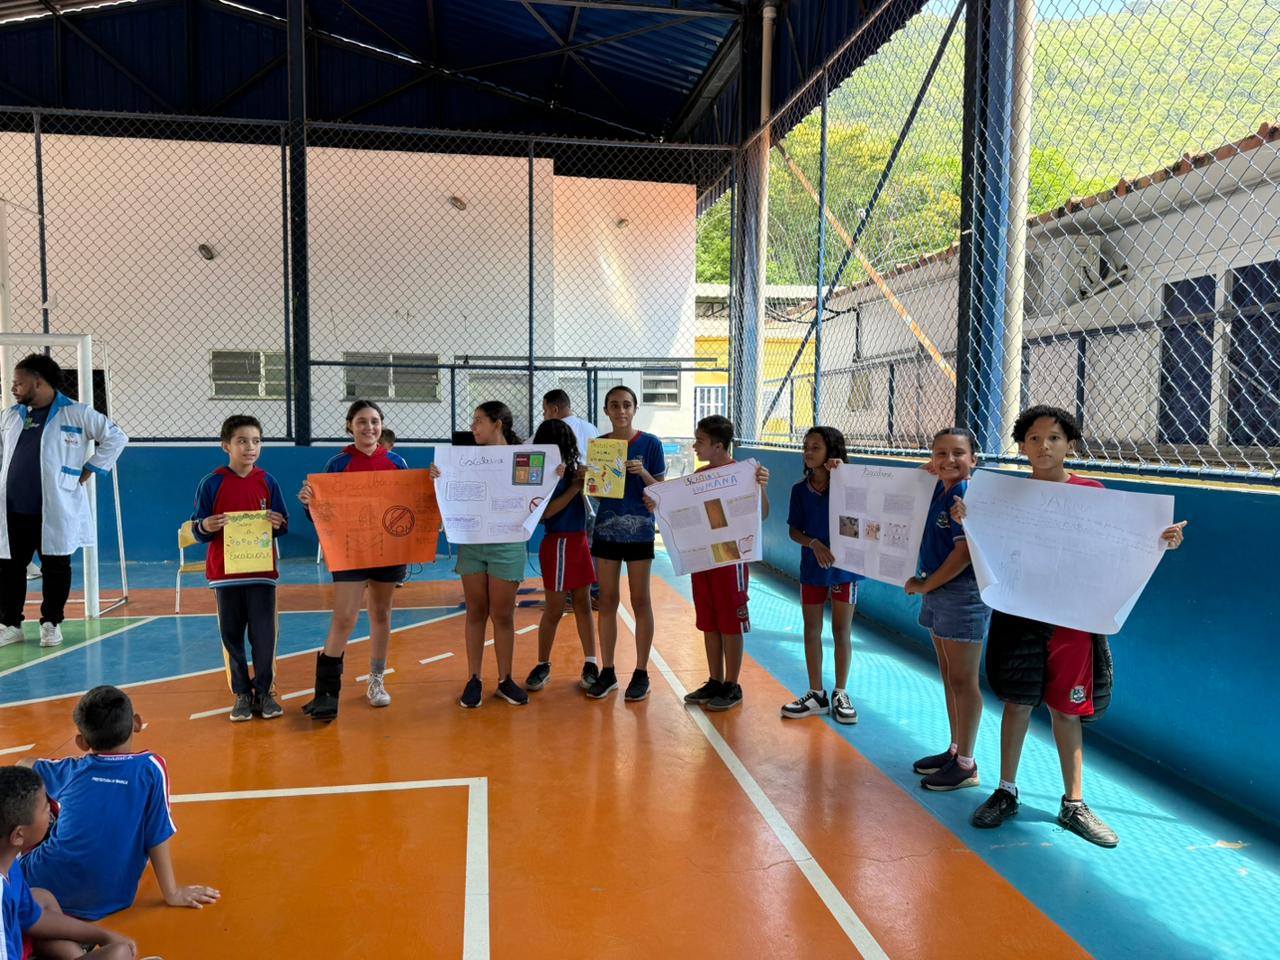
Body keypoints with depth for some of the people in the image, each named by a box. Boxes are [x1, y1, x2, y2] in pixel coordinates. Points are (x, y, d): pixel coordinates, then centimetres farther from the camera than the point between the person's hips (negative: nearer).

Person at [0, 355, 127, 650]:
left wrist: (87, 471, -4)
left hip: (56, 510, -4)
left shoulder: (76, 413, -3)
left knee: (55, 568, 4)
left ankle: (51, 623, 16)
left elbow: (115, 437, -1)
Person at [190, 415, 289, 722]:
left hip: (262, 571, 0)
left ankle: (264, 691, 15)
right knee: (231, 636, 7)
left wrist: (277, 524, -14)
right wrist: (205, 527, -20)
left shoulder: (267, 482, 3)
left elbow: (283, 526, 8)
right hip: (224, 572, 0)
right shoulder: (211, 484, -1)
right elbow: (197, 530, 1)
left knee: (264, 635, 2)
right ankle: (241, 694, 19)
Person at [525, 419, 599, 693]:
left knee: (583, 604, 11)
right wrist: (574, 488, -19)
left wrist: (582, 483, -2)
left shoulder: (570, 468, 6)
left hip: (579, 540, 7)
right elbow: (545, 512, -22)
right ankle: (543, 665, 20)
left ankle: (591, 663, 19)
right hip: (559, 544, -7)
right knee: (554, 609, 5)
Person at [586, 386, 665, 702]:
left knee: (640, 600, 4)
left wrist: (643, 473, -19)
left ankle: (641, 673, 14)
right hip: (606, 528, 3)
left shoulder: (650, 444, -4)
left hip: (639, 530, -3)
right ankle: (607, 672, 18)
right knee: (607, 600, 8)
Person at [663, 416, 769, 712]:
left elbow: (761, 515, -15)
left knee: (731, 623, 3)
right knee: (709, 623, 13)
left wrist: (761, 487, -31)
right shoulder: (699, 474, 7)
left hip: (730, 557, -6)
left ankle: (732, 686, 15)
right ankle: (715, 682, 24)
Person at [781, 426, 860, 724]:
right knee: (812, 630, 9)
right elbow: (794, 531, 1)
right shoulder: (800, 489, 0)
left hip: (843, 566, -3)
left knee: (842, 631, 7)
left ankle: (840, 695, 20)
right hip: (811, 567, 3)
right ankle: (816, 694, 21)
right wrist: (814, 544, -19)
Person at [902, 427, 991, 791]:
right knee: (949, 677, 18)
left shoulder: (966, 496, -18)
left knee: (963, 681, 1)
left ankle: (966, 765, 13)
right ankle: (955, 750, 32)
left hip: (962, 594, -9)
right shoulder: (938, 491, 7)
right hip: (937, 593, 9)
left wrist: (925, 585, -12)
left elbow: (963, 554, -22)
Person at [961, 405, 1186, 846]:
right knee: (1017, 702, 8)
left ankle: (1073, 804, 22)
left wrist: (1161, 543, -17)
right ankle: (1006, 792, 22)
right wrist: (968, 521, -13)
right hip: (1018, 612, 1)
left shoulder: (1091, 492, -2)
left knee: (1066, 708, 8)